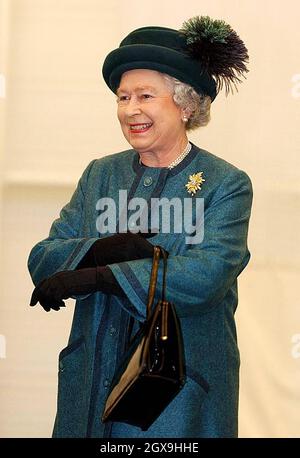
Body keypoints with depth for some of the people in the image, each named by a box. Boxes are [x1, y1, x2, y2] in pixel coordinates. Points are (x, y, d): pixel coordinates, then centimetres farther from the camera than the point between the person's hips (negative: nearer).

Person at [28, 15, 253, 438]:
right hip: (91, 384, 4)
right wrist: (104, 249, -21)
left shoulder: (227, 184, -5)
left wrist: (98, 276, -23)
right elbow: (41, 261, 0)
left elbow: (209, 273, -20)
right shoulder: (100, 174, 9)